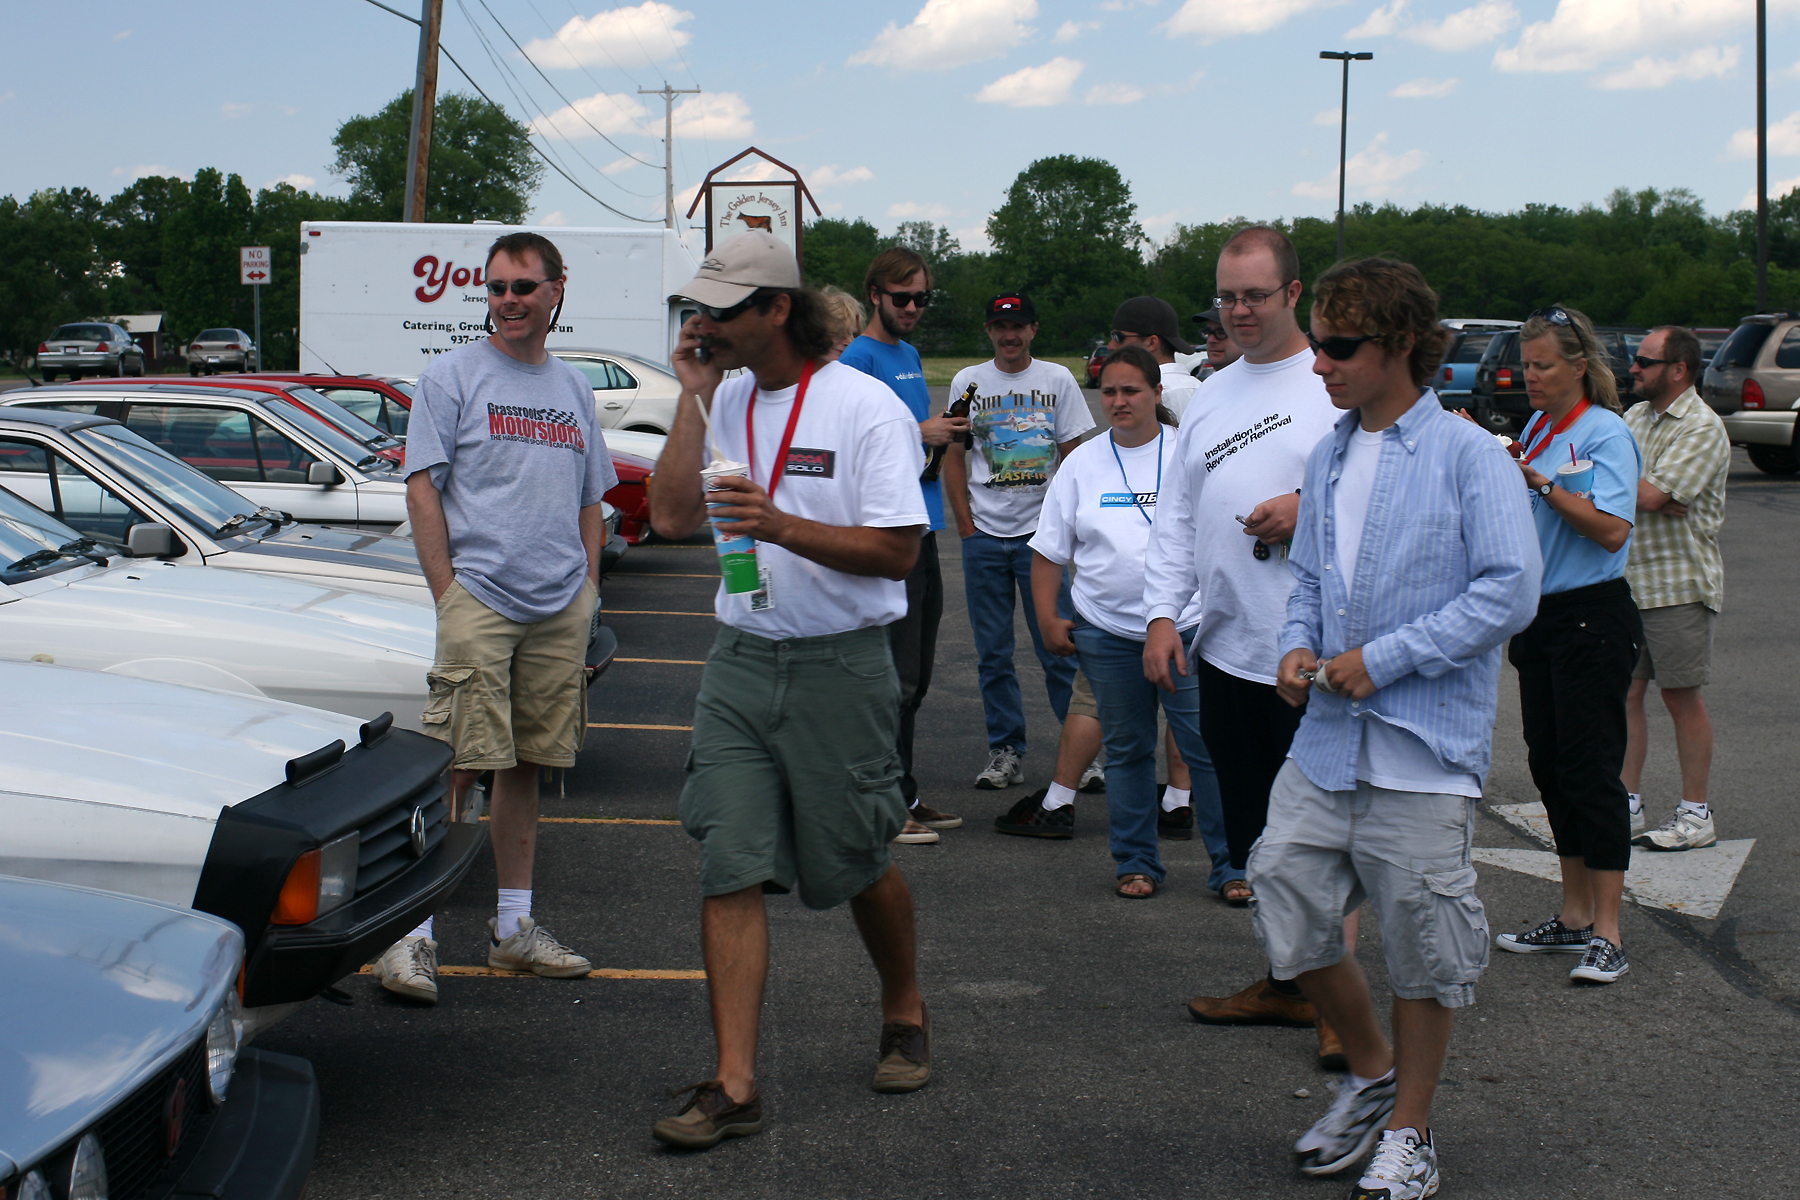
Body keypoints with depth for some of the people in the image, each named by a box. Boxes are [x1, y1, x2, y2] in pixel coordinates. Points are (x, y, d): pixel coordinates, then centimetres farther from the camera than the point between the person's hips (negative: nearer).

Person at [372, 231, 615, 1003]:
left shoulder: (573, 389, 17)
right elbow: (422, 490, -4)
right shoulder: (452, 376, 1)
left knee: (524, 766, 10)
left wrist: (588, 587, 11)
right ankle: (411, 936, -9)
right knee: (454, 766, -11)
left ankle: (514, 927, 19)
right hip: (479, 599, -5)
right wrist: (447, 594, -11)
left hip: (560, 611, 5)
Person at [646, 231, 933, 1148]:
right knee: (730, 871, -3)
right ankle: (733, 1085, -1)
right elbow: (670, 517, 0)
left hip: (840, 666, -5)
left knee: (854, 866, 9)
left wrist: (782, 527, -25)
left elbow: (897, 551, -14)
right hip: (740, 661, 5)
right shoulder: (726, 402, 8)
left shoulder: (865, 407, -10)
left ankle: (905, 1013, 36)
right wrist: (693, 399, -4)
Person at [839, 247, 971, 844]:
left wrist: (946, 429, 6)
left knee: (915, 673, 13)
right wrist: (918, 433, -18)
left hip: (920, 526, 9)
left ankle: (904, 798, 21)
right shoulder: (860, 357, -10)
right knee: (896, 674, -7)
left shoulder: (911, 355, 17)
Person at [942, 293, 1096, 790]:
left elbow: (1072, 456, 6)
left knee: (1058, 646, -3)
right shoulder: (968, 382, 7)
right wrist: (965, 524, 1)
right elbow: (954, 457, 9)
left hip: (1042, 532, -2)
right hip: (984, 535, 2)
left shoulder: (1057, 379, 5)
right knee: (993, 653, 5)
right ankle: (1005, 752, 13)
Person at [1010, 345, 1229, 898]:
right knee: (1127, 751, 9)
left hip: (1188, 626, -2)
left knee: (1209, 749, -4)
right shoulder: (1082, 464, 8)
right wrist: (1048, 619, 4)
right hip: (1107, 634, 3)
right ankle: (1136, 863, 20)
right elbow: (1049, 551, 11)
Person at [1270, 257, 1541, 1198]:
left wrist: (1384, 658, -17)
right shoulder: (1328, 458, 11)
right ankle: (1370, 1072, 33)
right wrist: (1299, 645, 0)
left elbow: (1510, 589, -15)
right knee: (1288, 917, 7)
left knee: (1424, 950, 6)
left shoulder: (1467, 457, -9)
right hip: (1326, 739, 6)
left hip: (1424, 750, -6)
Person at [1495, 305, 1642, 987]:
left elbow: (1612, 528, -22)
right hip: (1539, 617, 8)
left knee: (1590, 766, -8)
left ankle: (1607, 935, -5)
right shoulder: (1535, 430, 12)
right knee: (1548, 763, 11)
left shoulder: (1606, 434, -11)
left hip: (1593, 618, -8)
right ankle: (1574, 918, 20)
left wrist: (1540, 482, -23)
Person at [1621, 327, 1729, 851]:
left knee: (1681, 697, 0)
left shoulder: (1702, 427, -13)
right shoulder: (1636, 415, 13)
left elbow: (1652, 496, -22)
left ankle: (1696, 814, 8)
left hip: (1677, 584, -7)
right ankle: (1628, 801, 15)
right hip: (1627, 577, 7)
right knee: (1625, 691, 7)